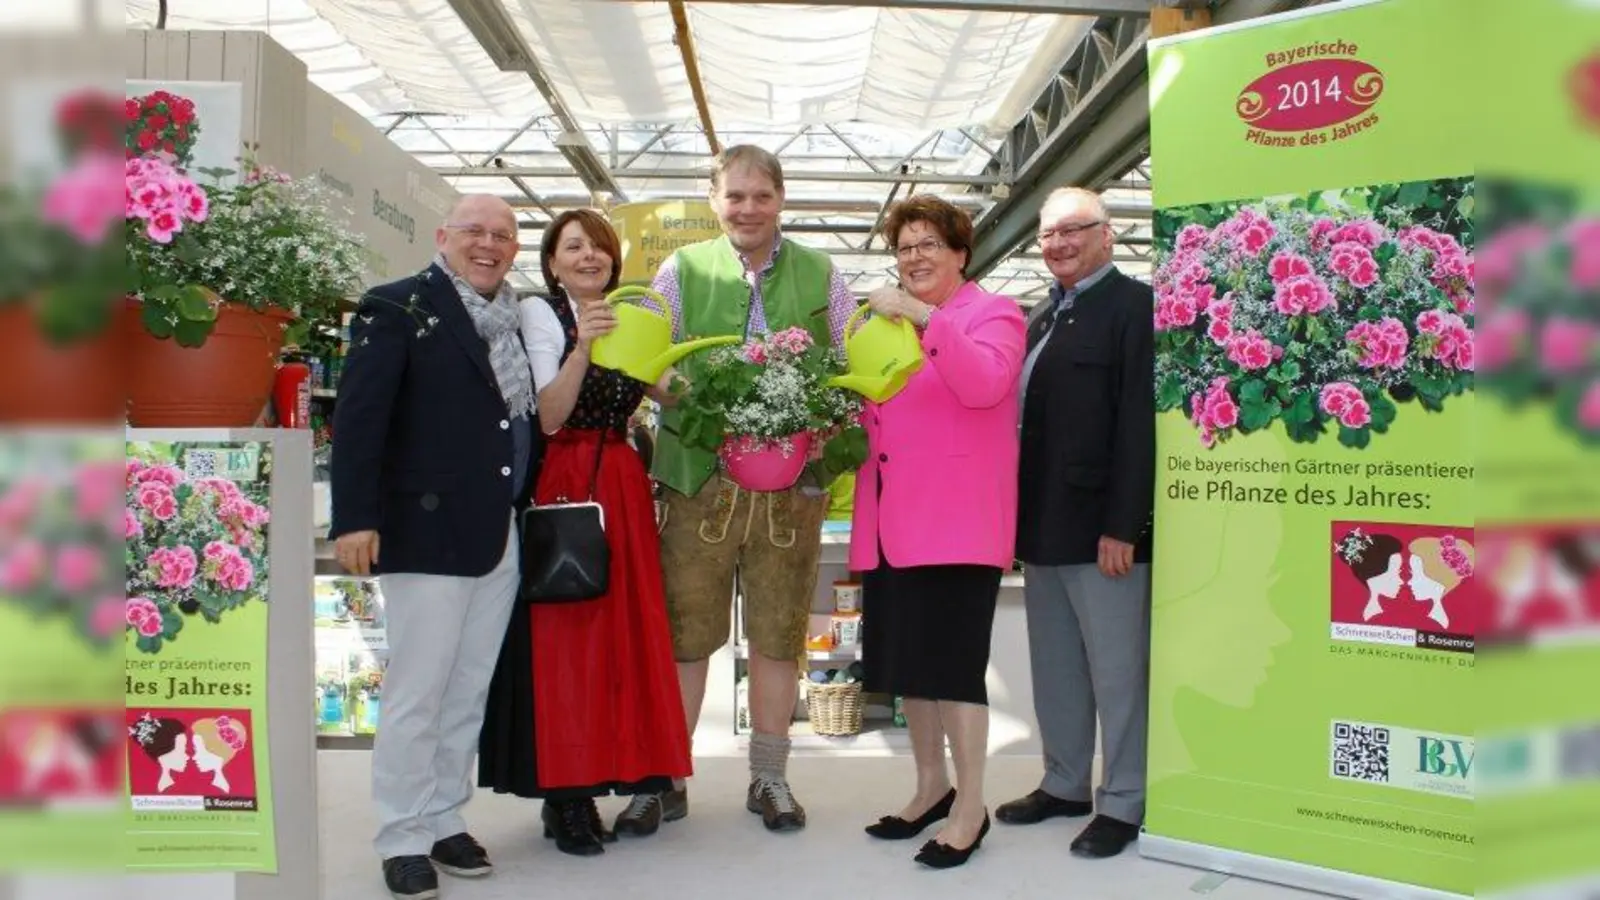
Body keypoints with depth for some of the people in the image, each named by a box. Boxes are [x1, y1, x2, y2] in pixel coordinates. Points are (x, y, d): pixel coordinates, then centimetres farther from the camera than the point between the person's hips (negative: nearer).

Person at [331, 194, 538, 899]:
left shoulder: (517, 319, 14)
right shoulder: (397, 308, -5)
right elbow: (358, 415, -13)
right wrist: (355, 518, -18)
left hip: (502, 537, 6)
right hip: (426, 531, -6)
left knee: (469, 694, 14)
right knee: (416, 695, 2)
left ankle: (445, 819, 27)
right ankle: (404, 839, 15)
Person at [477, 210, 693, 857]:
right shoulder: (540, 313, -1)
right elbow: (549, 417, -12)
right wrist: (583, 347, -23)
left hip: (624, 487, 5)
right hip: (563, 489, -5)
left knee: (628, 628, 5)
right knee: (564, 633, -2)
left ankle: (624, 774, 15)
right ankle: (564, 794, 6)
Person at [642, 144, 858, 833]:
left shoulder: (821, 276, 11)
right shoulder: (681, 270, 9)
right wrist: (695, 400, -16)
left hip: (791, 479, 1)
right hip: (698, 473, -1)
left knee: (779, 632, 8)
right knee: (683, 632, 3)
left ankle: (769, 776, 22)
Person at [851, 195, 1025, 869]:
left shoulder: (992, 313, 0)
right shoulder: (889, 319, 20)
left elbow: (984, 384, -21)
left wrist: (925, 316, -23)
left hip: (955, 520, -7)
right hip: (892, 522, 7)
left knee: (952, 663, -5)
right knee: (908, 660, 13)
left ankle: (970, 807, 8)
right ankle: (931, 786, 28)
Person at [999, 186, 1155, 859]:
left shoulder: (1134, 306, -7)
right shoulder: (1044, 319, 18)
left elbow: (1139, 422, -15)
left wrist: (1122, 525, -19)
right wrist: (1022, 521, 12)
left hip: (1102, 526, -8)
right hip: (1044, 526, 8)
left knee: (1116, 672, 2)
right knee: (1055, 669, 15)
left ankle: (1124, 804, 13)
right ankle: (1064, 785, 27)